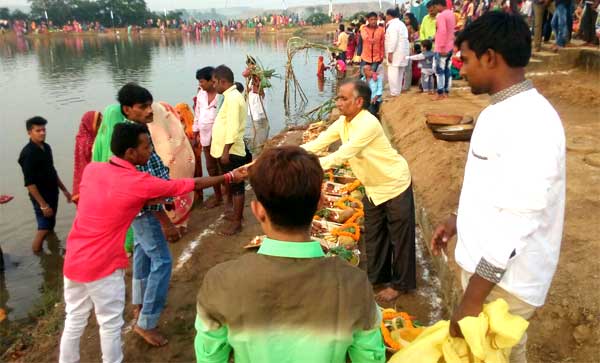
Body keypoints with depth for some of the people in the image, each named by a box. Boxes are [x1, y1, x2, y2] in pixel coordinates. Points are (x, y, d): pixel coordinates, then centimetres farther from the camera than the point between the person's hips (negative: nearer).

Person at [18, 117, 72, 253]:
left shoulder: (46, 147, 3)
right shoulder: (27, 153, -21)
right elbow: (29, 183, -22)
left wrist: (64, 189, 16)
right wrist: (43, 205, -22)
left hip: (53, 193, 8)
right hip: (41, 197, -7)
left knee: (51, 225, 20)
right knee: (44, 228, -1)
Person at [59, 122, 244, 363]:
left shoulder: (91, 170, -3)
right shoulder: (140, 183, -18)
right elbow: (191, 185, -9)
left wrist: (150, 198, 9)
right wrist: (229, 177, 2)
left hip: (74, 261, 6)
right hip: (103, 266, -6)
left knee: (74, 322, 20)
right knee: (110, 325, 11)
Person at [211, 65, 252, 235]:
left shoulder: (232, 98, -19)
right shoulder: (231, 96, 13)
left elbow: (233, 128, -24)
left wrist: (226, 151, -23)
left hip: (232, 152, -10)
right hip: (229, 151, 10)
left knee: (236, 186, 0)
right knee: (233, 185, 20)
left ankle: (236, 222, 10)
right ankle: (236, 213, 34)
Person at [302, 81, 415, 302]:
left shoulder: (368, 124, -31)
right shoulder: (343, 122, -4)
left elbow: (342, 155, -36)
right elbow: (318, 143, -5)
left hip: (395, 185, -8)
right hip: (373, 187, 8)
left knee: (399, 236, 5)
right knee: (373, 234, 18)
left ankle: (400, 283, 21)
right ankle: (376, 277, 34)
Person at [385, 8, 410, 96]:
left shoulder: (393, 25, -12)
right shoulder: (401, 24, 21)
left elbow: (393, 40, -21)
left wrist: (390, 52, -22)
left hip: (396, 53, -11)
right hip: (403, 52, 11)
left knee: (392, 73, -10)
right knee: (399, 73, 13)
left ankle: (394, 93, -11)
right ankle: (398, 91, 18)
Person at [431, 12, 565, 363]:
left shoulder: (530, 125, -25)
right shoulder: (503, 110, 7)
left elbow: (514, 225, -28)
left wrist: (471, 301, -25)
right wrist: (458, 220, 20)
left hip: (505, 278, -9)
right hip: (485, 263, 9)